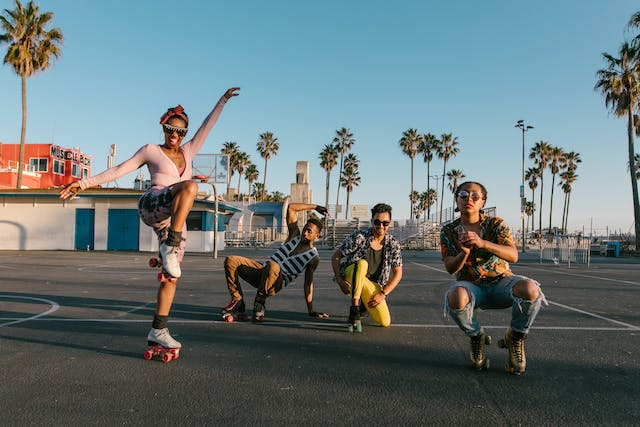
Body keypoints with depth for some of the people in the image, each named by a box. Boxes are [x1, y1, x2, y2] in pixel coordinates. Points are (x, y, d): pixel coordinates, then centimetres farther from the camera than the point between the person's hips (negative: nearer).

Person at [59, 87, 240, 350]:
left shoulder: (188, 152, 23)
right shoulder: (151, 151, 13)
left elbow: (207, 126, 24)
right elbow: (119, 170, 11)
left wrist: (223, 100, 22)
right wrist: (85, 183, 5)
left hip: (175, 220, 5)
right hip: (152, 207, -5)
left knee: (172, 275, -1)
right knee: (190, 187, -36)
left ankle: (158, 330, 6)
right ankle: (169, 248, -36)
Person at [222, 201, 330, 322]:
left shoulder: (314, 258, 2)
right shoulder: (295, 236, 14)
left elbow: (308, 284, 2)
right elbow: (290, 207, 16)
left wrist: (311, 311, -3)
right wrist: (314, 207, 20)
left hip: (277, 282, -5)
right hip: (262, 269, 5)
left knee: (273, 266, -42)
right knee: (230, 260, -16)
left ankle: (259, 303, -21)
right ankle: (238, 301, -10)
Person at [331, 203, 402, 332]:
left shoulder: (393, 244, -6)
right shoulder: (359, 237, -17)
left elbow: (398, 273, -1)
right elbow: (335, 257, -9)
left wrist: (383, 294, -11)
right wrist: (340, 281, -18)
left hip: (372, 285, 4)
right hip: (350, 278, -3)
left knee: (385, 322, -11)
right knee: (362, 263, -36)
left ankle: (364, 307, 23)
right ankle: (354, 310, -28)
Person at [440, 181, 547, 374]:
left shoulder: (495, 224, -2)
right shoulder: (449, 231, 1)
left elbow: (513, 256, -18)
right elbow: (451, 268, -7)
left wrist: (483, 243, -35)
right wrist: (464, 253, -30)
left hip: (501, 281, 0)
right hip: (471, 286, 0)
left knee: (529, 289, -34)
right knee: (456, 298, -37)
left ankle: (515, 337, -3)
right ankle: (476, 337, -3)